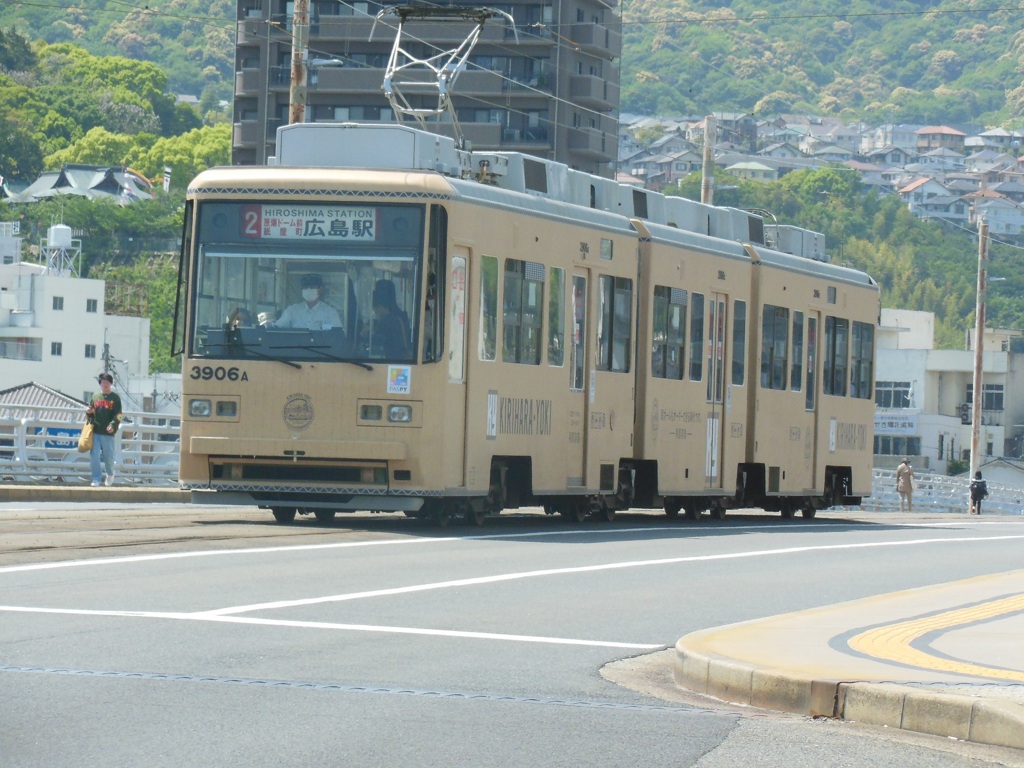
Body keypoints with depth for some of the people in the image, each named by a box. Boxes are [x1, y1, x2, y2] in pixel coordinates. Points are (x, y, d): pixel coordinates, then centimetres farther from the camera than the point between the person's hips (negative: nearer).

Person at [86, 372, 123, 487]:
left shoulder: (115, 398, 3)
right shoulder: (95, 397, 13)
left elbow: (118, 415, -4)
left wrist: (113, 425, -21)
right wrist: (88, 412, -4)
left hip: (108, 433, -2)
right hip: (95, 432, 2)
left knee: (108, 456, 5)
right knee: (94, 456, -5)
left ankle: (110, 475, 30)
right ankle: (96, 479, 1)